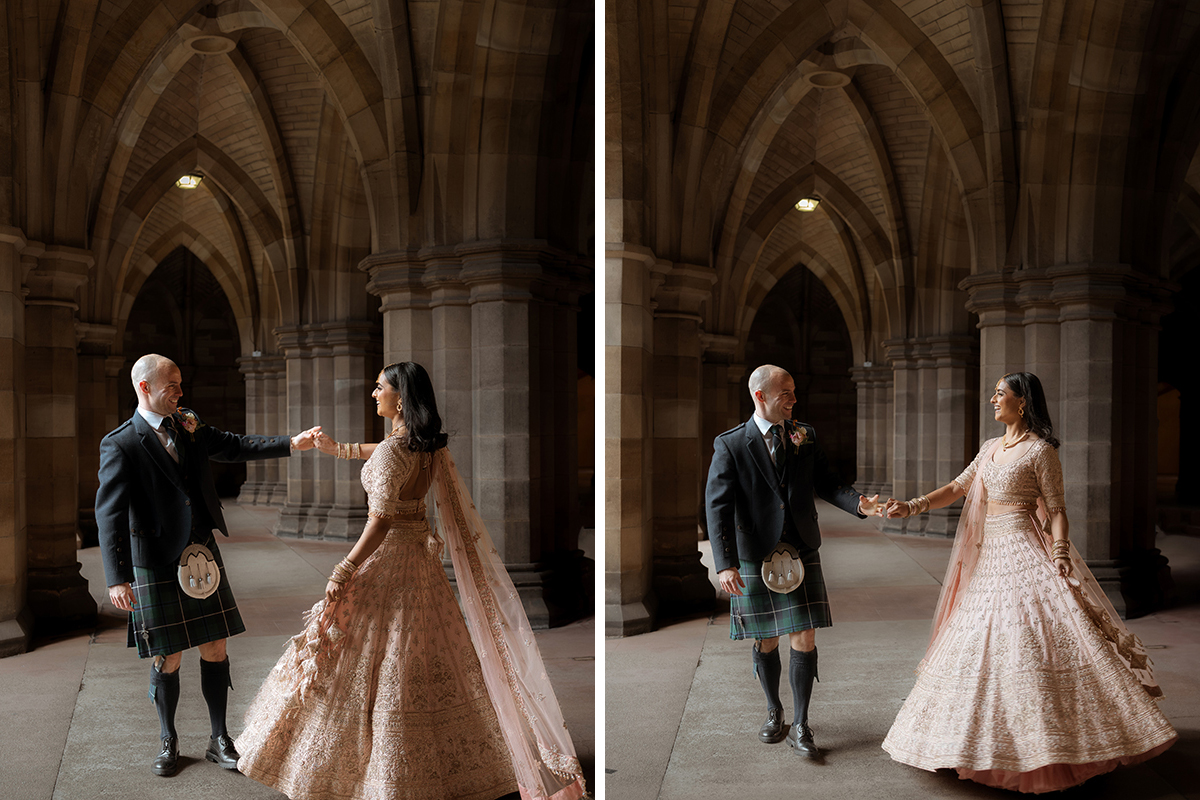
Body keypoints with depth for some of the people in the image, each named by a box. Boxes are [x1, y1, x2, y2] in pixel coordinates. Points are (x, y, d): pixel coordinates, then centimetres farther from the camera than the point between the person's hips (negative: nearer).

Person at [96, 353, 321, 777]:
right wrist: (117, 578, -22)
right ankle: (168, 741, 30)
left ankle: (219, 740, 23)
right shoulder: (120, 444, -11)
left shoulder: (188, 424, 7)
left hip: (202, 558, 5)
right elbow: (110, 512, -16)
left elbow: (233, 446, 14)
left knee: (215, 651, 8)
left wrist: (292, 443, 1)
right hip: (157, 567, -5)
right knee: (168, 661, 7)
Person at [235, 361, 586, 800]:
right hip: (420, 552, 8)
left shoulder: (392, 451, -21)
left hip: (388, 556, -8)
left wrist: (343, 571, -21)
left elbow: (381, 521, -26)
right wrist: (338, 448, 32)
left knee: (369, 661, 5)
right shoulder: (427, 445, 4)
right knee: (427, 663, 17)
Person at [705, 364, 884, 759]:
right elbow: (718, 506, -13)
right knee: (766, 642, 12)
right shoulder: (731, 445, -9)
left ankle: (800, 727, 16)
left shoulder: (804, 436, 4)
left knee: (804, 641, 0)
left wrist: (858, 503, -16)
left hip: (802, 554, 2)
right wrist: (725, 564, -22)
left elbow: (826, 483, 6)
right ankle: (774, 713, 36)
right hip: (755, 558, -2)